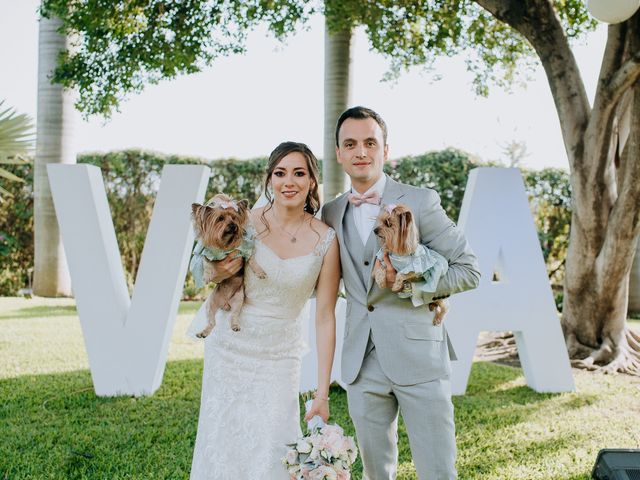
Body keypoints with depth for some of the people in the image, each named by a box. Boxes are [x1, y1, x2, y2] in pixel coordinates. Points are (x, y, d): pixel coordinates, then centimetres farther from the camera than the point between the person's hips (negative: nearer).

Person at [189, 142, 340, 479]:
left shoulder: (326, 241, -9)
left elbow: (325, 317, -7)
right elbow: (209, 271, 9)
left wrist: (322, 391, -9)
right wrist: (216, 273, -16)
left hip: (279, 359, -1)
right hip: (229, 348, 1)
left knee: (272, 452, -2)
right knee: (223, 443, 9)